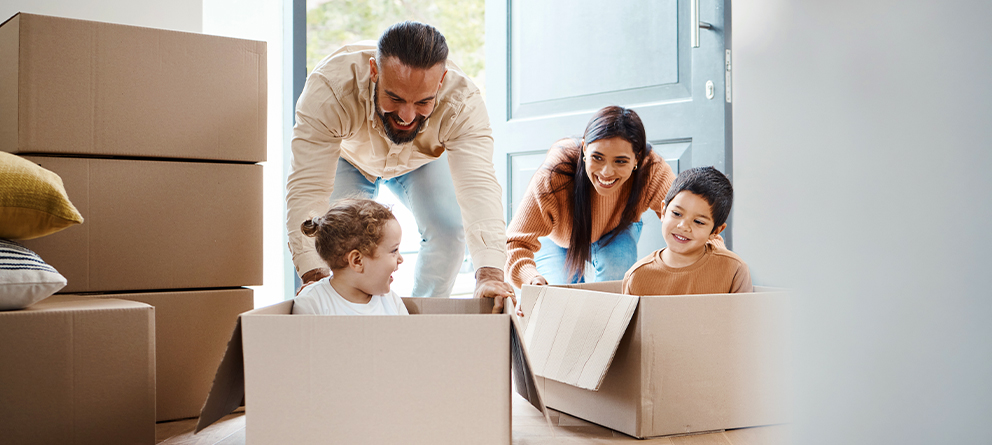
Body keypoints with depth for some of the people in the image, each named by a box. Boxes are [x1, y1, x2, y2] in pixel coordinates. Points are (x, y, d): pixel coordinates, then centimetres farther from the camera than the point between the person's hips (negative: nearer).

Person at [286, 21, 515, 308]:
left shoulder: (463, 101, -40)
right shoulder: (330, 87, -43)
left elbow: (479, 185, -49)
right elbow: (307, 187, -45)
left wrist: (490, 274, -63)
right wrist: (314, 275, -56)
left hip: (422, 162, 1)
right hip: (348, 158, 0)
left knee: (448, 228, -18)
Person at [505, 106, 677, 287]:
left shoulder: (652, 170, -38)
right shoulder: (554, 176, -42)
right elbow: (517, 242, -40)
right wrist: (532, 278, -63)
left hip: (617, 234, 1)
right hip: (557, 238, -1)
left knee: (616, 260, -31)